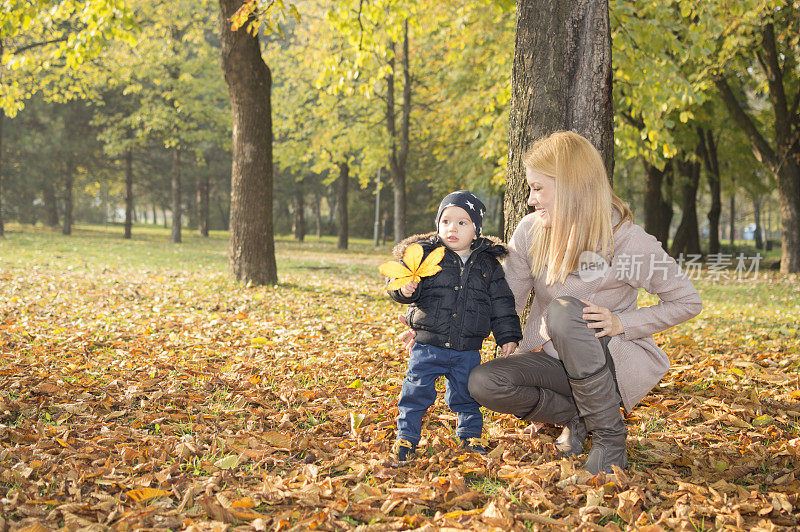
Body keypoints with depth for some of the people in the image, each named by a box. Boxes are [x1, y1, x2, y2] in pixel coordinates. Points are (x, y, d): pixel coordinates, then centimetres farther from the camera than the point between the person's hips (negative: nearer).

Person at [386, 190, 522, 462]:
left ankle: (470, 435, 33)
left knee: (466, 396, 13)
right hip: (427, 346, -2)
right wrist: (405, 290, -28)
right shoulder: (425, 254, -3)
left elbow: (501, 303, 10)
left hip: (467, 350, 2)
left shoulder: (488, 264, 4)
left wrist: (508, 336, 5)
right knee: (417, 392, -1)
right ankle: (406, 437, 14)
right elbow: (400, 281, -5)